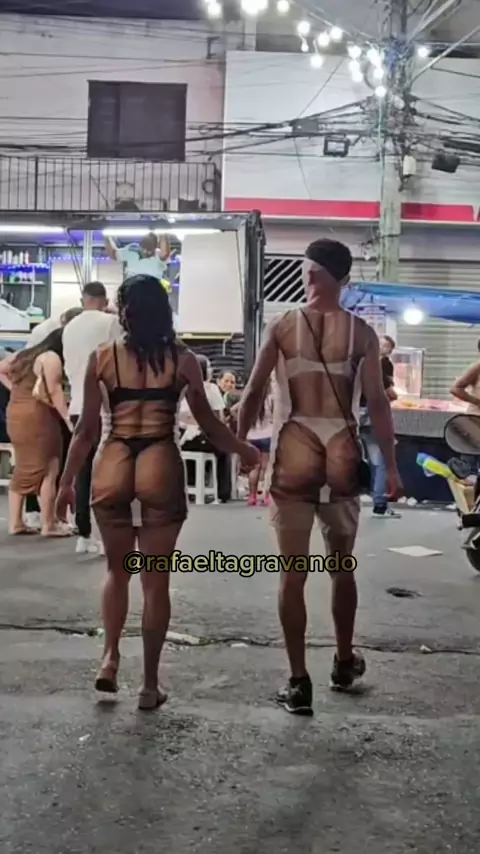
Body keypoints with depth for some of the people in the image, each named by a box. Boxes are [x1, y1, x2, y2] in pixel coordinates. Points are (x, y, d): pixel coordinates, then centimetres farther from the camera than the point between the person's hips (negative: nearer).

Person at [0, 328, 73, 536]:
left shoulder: (25, 354, 17)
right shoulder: (51, 358, -8)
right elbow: (54, 391, -17)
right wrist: (69, 420, -18)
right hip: (37, 415, -8)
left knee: (23, 470, 14)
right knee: (47, 470, -3)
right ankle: (48, 525, -3)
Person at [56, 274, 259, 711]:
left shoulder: (102, 358, 2)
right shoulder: (183, 360, 0)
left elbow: (87, 430, 3)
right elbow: (208, 423, 5)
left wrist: (67, 481, 15)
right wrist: (246, 452, 22)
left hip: (112, 469, 1)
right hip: (161, 469, -1)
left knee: (118, 570, 22)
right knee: (156, 580, 8)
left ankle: (110, 658, 14)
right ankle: (150, 684, 14)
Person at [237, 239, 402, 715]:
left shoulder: (282, 327, 1)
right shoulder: (361, 333, 1)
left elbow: (253, 394, 1)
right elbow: (376, 403, -3)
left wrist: (240, 447, 12)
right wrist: (390, 466, 3)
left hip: (292, 457, -1)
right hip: (341, 459, 1)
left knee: (292, 573, 6)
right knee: (342, 566, 19)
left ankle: (298, 682, 8)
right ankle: (344, 662, 34)